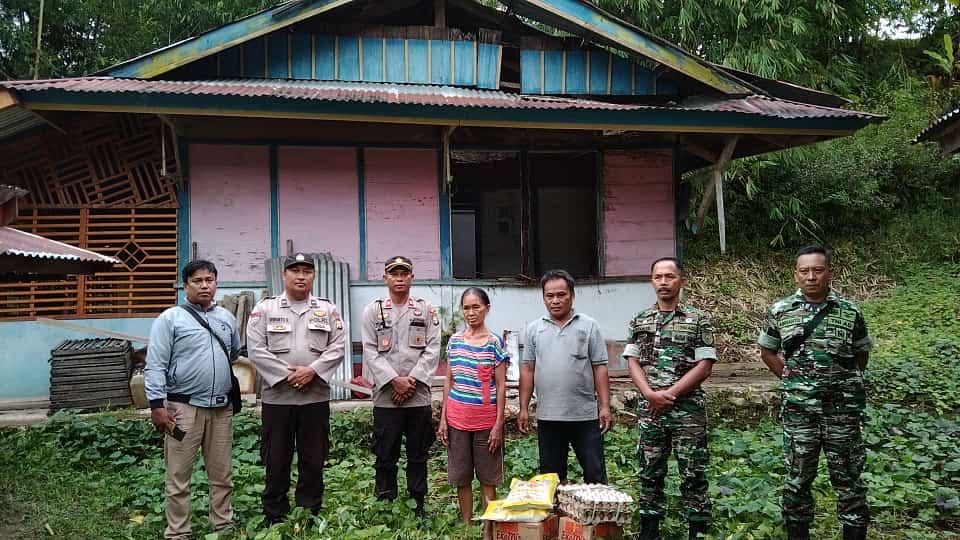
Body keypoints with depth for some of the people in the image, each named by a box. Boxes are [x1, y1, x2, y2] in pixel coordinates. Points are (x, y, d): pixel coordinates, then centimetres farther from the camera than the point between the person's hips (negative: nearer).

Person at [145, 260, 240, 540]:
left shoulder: (227, 317, 11)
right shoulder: (170, 318, -4)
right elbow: (155, 365, -9)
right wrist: (157, 404, -14)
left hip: (222, 408, 5)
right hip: (184, 408, -4)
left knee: (222, 474, 12)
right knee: (178, 477, 2)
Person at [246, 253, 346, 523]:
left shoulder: (327, 309, 8)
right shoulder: (264, 308, 4)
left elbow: (337, 347, 1)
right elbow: (256, 349, -5)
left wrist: (312, 370, -14)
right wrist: (287, 374, -13)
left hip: (316, 397, 1)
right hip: (277, 396, -1)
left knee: (313, 460, 7)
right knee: (276, 460, 6)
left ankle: (310, 516, 19)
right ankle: (275, 518, 18)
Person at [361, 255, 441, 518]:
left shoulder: (427, 310, 7)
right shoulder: (372, 311, 5)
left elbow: (432, 349, 0)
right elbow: (370, 352, -2)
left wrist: (412, 380, -11)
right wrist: (395, 381, -13)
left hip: (419, 396, 1)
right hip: (386, 396, -1)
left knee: (418, 455, 10)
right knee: (386, 456, 5)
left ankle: (418, 505, 21)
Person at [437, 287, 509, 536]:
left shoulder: (495, 343, -4)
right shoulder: (454, 341, 6)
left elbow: (501, 385, -4)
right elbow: (449, 381, 9)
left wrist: (499, 423, -9)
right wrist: (443, 419, 5)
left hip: (485, 420, -3)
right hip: (457, 418, 3)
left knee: (487, 478, 5)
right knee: (461, 477, 10)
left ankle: (488, 530, 15)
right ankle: (466, 527, 23)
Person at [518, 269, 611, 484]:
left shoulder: (589, 326, 3)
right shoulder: (533, 329, 8)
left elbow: (600, 369, 1)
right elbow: (527, 370, 8)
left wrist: (605, 406, -5)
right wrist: (523, 409, 3)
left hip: (585, 416, -2)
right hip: (547, 417, 2)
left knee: (596, 475, 3)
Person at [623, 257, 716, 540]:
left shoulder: (698, 320, 0)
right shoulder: (639, 321, 9)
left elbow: (705, 366, -6)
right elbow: (633, 362, 5)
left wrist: (670, 393, -12)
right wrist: (650, 394, -11)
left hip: (688, 409, -3)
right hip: (649, 409, 3)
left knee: (693, 475, 1)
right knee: (650, 474, 10)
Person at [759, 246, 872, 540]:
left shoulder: (850, 312, -2)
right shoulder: (780, 311, -1)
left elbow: (861, 354, 12)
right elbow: (767, 352, 13)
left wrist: (845, 383, 5)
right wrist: (792, 379, 6)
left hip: (842, 410, 0)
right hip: (798, 411, 1)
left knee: (848, 479, 8)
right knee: (797, 479, 10)